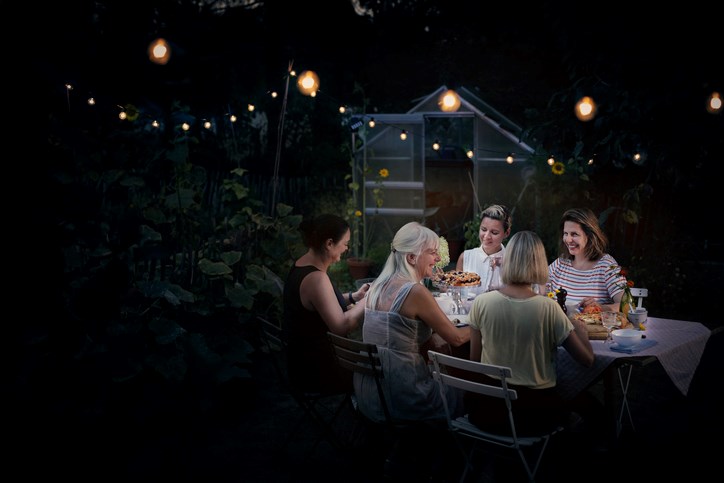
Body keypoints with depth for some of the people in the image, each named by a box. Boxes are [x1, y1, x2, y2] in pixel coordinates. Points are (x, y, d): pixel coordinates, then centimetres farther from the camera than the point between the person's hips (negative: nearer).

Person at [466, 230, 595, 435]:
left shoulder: (481, 303, -10)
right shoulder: (548, 308, -16)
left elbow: (475, 361, 1)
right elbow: (587, 360, -6)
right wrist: (581, 329, 13)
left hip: (486, 410, 2)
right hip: (533, 412, -2)